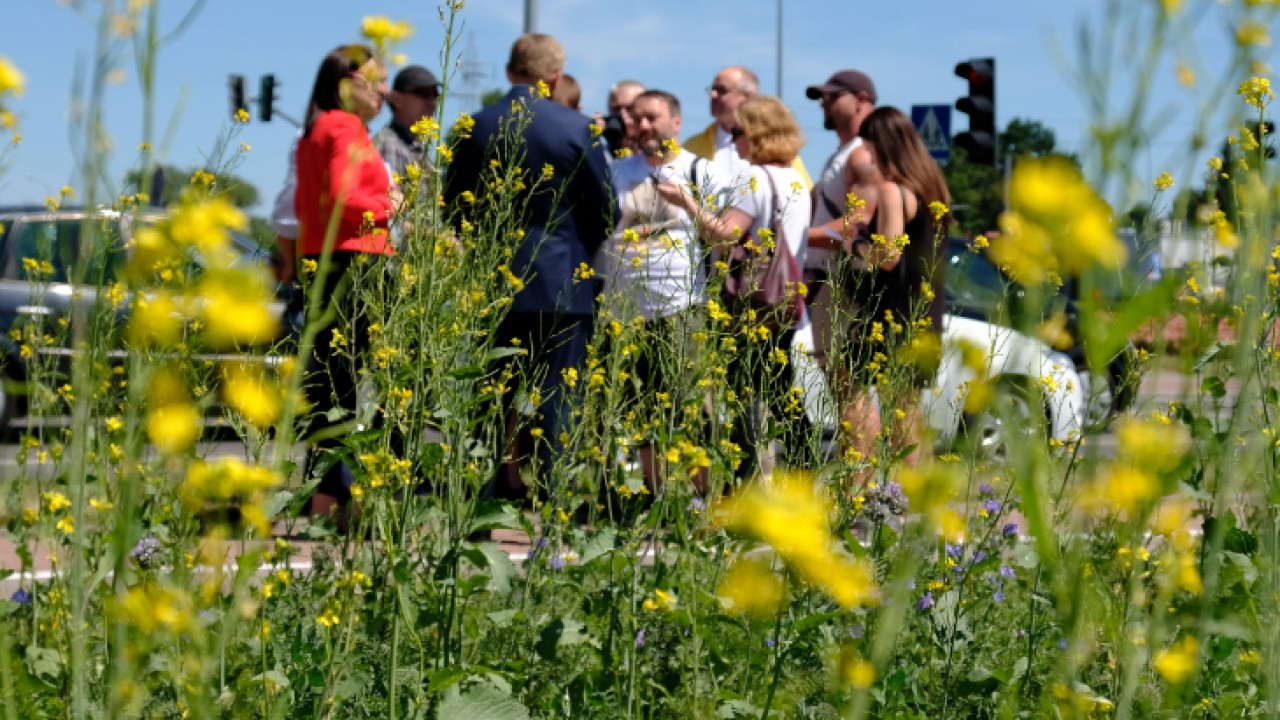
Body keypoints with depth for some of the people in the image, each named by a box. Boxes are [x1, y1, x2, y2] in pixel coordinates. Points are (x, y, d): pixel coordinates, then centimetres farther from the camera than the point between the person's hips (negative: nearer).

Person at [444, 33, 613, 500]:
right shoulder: (576, 128, -8)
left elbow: (454, 202, 7)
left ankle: (499, 490, 12)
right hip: (561, 282, -3)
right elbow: (605, 208, -3)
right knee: (554, 397, 1)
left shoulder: (476, 128, 0)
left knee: (493, 396, 11)